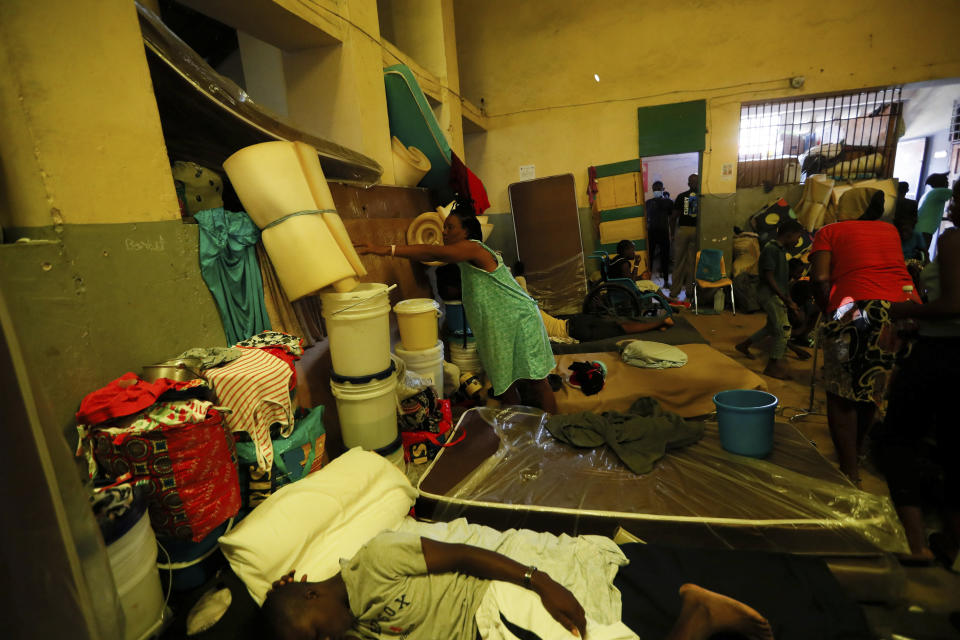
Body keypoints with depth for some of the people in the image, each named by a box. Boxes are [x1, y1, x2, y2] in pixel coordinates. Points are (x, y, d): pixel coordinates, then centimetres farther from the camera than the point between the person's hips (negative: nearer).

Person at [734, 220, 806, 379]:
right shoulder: (771, 249, -15)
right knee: (783, 329, -8)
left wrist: (789, 300, 14)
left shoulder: (780, 249, 14)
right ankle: (773, 366, 1)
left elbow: (783, 278, 17)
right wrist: (786, 300, -18)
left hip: (776, 295, 10)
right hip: (770, 294, -10)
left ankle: (744, 345, 33)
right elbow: (769, 278, -19)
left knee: (772, 326, 19)